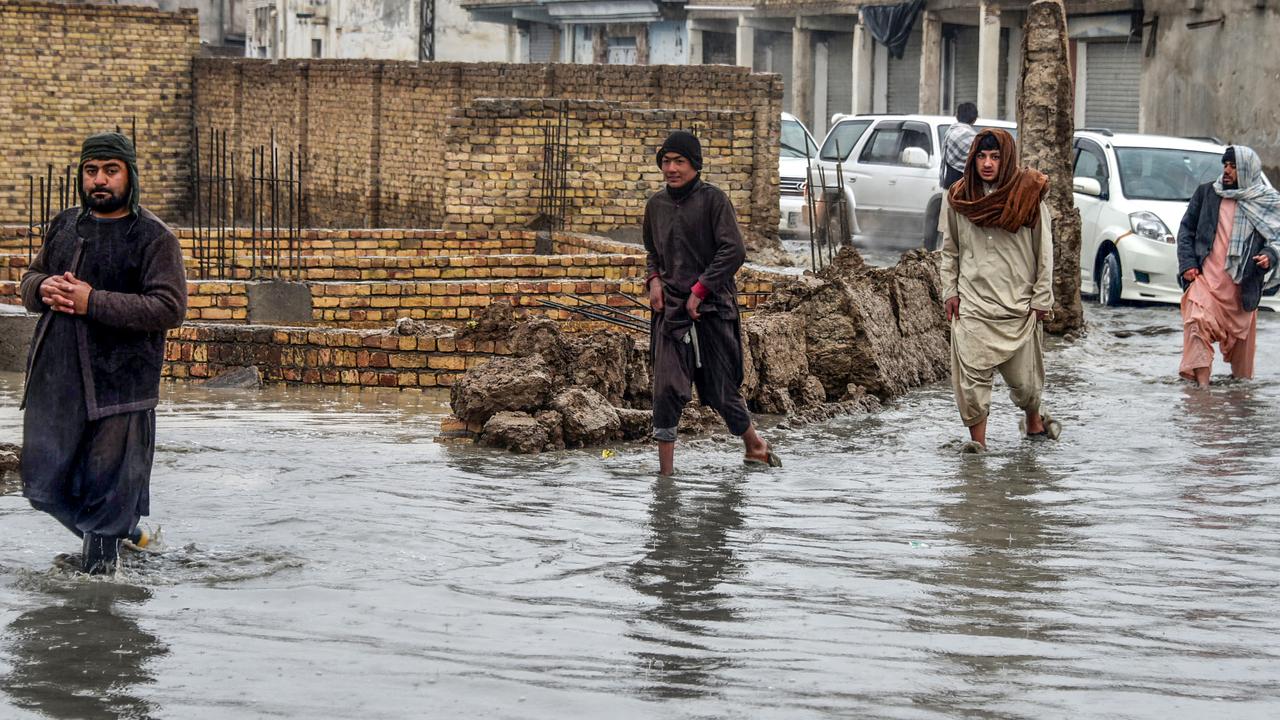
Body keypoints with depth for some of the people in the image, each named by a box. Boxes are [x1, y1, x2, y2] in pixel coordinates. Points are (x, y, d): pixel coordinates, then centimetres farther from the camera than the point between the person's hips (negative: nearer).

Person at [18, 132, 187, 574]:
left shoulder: (153, 237, -6)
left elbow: (170, 307, -15)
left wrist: (93, 302, -20)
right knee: (44, 482, 11)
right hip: (54, 377, 6)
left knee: (108, 489, 1)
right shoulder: (64, 226, 12)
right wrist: (43, 288, -5)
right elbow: (30, 280, 22)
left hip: (118, 383, -6)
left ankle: (99, 564, 17)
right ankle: (124, 528, 32)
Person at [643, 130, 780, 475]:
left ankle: (755, 446, 31)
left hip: (712, 308, -4)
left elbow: (734, 251, -13)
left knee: (722, 391, 5)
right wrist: (653, 279, 5)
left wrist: (700, 290, -15)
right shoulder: (656, 204, 10)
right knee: (667, 390, -8)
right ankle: (666, 471, -5)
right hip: (671, 310, 4)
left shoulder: (713, 198, -6)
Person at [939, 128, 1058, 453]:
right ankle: (977, 436, -2)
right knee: (973, 371, -8)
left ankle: (1033, 421, 32)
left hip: (1019, 303, -1)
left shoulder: (1028, 195, -3)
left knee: (1023, 374, 5)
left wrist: (1042, 298, -2)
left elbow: (1044, 250, 0)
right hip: (973, 303, 1)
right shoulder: (959, 198, 4)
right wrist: (950, 290, 6)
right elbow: (949, 250, 14)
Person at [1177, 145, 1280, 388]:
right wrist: (1187, 263, -1)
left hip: (1241, 284, 1)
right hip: (1205, 277, -1)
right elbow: (1186, 229, 11)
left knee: (1241, 334, 9)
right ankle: (1202, 382, -25)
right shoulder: (1206, 193, 7)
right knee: (1199, 323, -21)